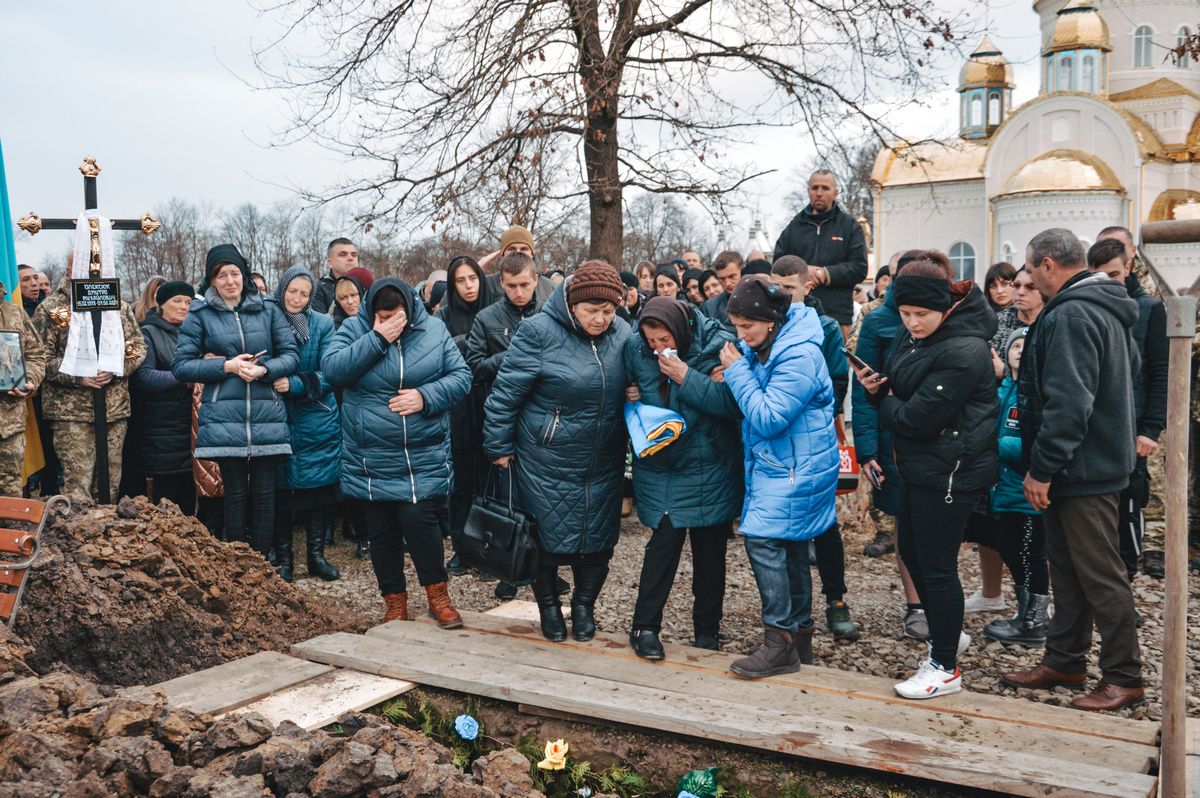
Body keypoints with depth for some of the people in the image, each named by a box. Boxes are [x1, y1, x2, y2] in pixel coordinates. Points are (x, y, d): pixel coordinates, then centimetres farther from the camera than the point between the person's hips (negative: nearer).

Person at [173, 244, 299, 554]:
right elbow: (180, 366, 1)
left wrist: (264, 369, -12)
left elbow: (291, 355, 7)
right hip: (224, 418, -1)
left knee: (264, 493, 3)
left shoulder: (268, 311, 10)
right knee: (235, 494, 3)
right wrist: (226, 366, -10)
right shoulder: (200, 316, 6)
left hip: (267, 417, 1)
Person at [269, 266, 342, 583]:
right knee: (281, 489, 4)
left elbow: (328, 375, -5)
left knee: (319, 486, 5)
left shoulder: (322, 324, 1)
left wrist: (294, 384, -19)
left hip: (317, 423, 1)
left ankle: (316, 555, 18)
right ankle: (283, 557, 17)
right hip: (277, 421, 0)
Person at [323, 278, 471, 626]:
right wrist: (376, 339, -19)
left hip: (424, 456, -1)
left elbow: (461, 376, 0)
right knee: (381, 531, 10)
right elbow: (332, 369, -15)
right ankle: (394, 600, 26)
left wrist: (426, 396, -16)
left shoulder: (434, 330, 1)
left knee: (419, 519, -12)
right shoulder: (354, 329, 0)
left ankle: (437, 593, 9)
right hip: (371, 459, 1)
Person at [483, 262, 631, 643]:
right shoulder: (540, 332, -16)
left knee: (598, 539, 11)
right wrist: (499, 447, -9)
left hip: (603, 464, 4)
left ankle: (584, 604, 33)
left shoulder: (623, 334, 0)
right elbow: (506, 391, -12)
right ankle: (549, 606, 31)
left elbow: (630, 386, 17)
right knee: (547, 537, 8)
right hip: (547, 462, -4)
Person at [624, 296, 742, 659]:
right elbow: (626, 388, 14)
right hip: (659, 463, 1)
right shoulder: (635, 348, -4)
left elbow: (733, 403, -23)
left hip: (709, 466, -1)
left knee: (710, 548, 9)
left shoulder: (718, 345, -14)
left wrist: (687, 377, -27)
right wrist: (630, 397, -8)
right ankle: (644, 626, 3)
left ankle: (707, 630, 24)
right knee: (667, 535, -10)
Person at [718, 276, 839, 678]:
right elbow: (754, 403, 18)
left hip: (795, 468, -10)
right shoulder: (762, 347, 6)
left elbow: (767, 419, -24)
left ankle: (780, 642, -9)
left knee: (763, 540, -15)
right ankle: (800, 636, 27)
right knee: (791, 548, 15)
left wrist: (737, 371, -18)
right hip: (773, 461, 10)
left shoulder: (799, 357, -22)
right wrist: (737, 371, 0)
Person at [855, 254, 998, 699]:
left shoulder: (962, 352, -24)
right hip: (921, 465, 10)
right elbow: (899, 388, 17)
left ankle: (945, 668, 15)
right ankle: (946, 636, 40)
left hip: (951, 473, -10)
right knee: (911, 551, 20)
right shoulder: (917, 335, 7)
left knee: (936, 566, 0)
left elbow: (917, 418, -24)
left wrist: (884, 402, -4)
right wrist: (877, 387, -6)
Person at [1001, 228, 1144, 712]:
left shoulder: (1071, 315, -19)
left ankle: (1124, 678, 8)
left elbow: (1067, 403, -27)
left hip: (1084, 470, -11)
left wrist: (1042, 468, -21)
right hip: (1098, 461, 11)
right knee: (1068, 568, 16)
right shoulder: (1104, 309, 15)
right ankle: (1064, 662, 26)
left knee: (1101, 576, -1)